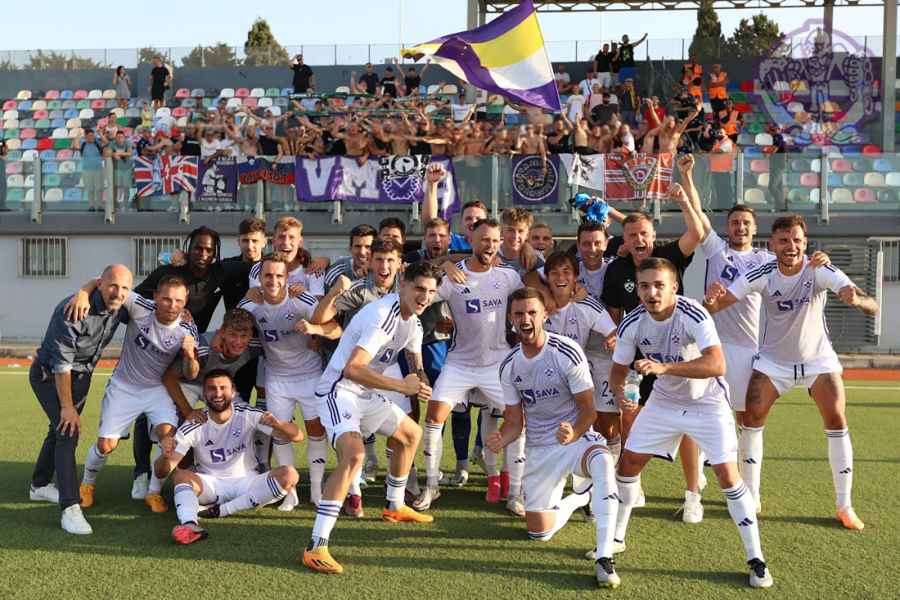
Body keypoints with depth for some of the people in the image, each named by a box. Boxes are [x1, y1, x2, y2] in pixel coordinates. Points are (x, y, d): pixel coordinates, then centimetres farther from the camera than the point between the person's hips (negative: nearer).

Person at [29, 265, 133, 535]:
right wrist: (67, 407, -21)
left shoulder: (119, 308, -11)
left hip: (81, 375, 7)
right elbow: (61, 364, -27)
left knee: (60, 430, 19)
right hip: (49, 375, -7)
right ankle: (71, 508, -22)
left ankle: (40, 486, 40)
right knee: (67, 431, -19)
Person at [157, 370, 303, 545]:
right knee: (181, 475, -28)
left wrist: (276, 424, -38)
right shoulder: (193, 427, -9)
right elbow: (160, 472, -14)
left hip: (246, 482, 1)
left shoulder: (249, 415, -8)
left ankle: (221, 510, -24)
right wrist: (166, 456, -38)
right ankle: (189, 524, -54)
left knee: (289, 476, -25)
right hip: (209, 485, 0)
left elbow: (297, 436, -15)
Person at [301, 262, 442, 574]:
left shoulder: (413, 321, 6)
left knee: (411, 434, 23)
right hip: (338, 390, -10)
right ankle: (316, 548, -30)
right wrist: (401, 386, -31)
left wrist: (418, 385, 6)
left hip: (366, 394, 10)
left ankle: (394, 506, 43)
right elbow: (352, 369, -34)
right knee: (353, 454, -31)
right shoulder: (382, 315, -26)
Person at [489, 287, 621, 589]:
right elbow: (514, 423, 5)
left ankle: (604, 557, -41)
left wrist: (573, 435, -32)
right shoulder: (509, 366, 0)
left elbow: (587, 408, -11)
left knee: (602, 460, -41)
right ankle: (578, 498, 38)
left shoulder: (567, 352, -15)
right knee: (539, 532, 6)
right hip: (538, 449, 5)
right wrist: (501, 439, -19)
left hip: (576, 439, -5)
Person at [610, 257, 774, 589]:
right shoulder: (631, 324, -14)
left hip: (707, 402, -5)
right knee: (628, 462, 4)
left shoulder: (694, 315, -30)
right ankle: (616, 537, 25)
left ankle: (756, 559, 3)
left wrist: (664, 367, -53)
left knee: (727, 475, -13)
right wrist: (620, 393, -25)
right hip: (663, 400, 5)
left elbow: (717, 364, -43)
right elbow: (618, 370, -2)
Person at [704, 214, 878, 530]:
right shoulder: (762, 275, -19)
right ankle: (751, 496, 9)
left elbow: (872, 306, -31)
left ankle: (844, 506, 3)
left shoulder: (821, 271, -22)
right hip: (773, 359, 1)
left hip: (818, 358, -1)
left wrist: (856, 299, -55)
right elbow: (716, 306, -22)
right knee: (751, 419, -6)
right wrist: (712, 299, -47)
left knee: (836, 421, -10)